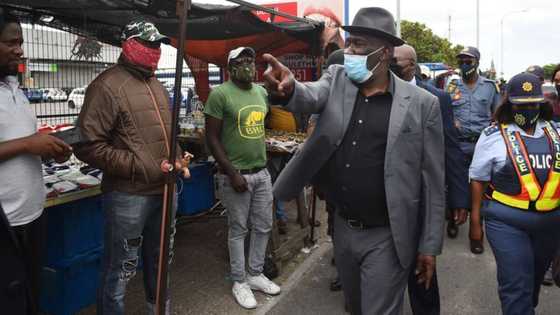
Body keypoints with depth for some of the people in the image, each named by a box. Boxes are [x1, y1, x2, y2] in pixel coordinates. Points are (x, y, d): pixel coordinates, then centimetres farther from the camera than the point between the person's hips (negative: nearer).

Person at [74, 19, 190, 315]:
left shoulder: (157, 86, 13)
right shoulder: (107, 85, -13)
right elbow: (88, 145, -19)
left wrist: (177, 159, 4)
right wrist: (145, 169, -20)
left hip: (164, 191, 8)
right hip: (128, 195, -8)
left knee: (160, 260, 23)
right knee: (121, 270, 5)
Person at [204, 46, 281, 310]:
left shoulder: (261, 91, 8)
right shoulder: (220, 94, -12)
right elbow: (212, 138, -13)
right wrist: (232, 173, -16)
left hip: (262, 172, 6)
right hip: (237, 174, -6)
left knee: (264, 226, 14)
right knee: (239, 230, 7)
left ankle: (256, 274, 32)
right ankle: (239, 281, 24)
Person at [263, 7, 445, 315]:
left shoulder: (422, 104, -10)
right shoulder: (336, 79, 1)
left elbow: (433, 181, -7)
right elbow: (311, 96, -21)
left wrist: (430, 245, -5)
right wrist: (288, 88, -44)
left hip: (386, 238, -4)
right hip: (343, 229, 5)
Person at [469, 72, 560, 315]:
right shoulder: (493, 135, -7)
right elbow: (478, 179, -4)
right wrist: (475, 219, -4)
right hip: (507, 222, -5)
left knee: (536, 277, 24)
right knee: (516, 285, -5)